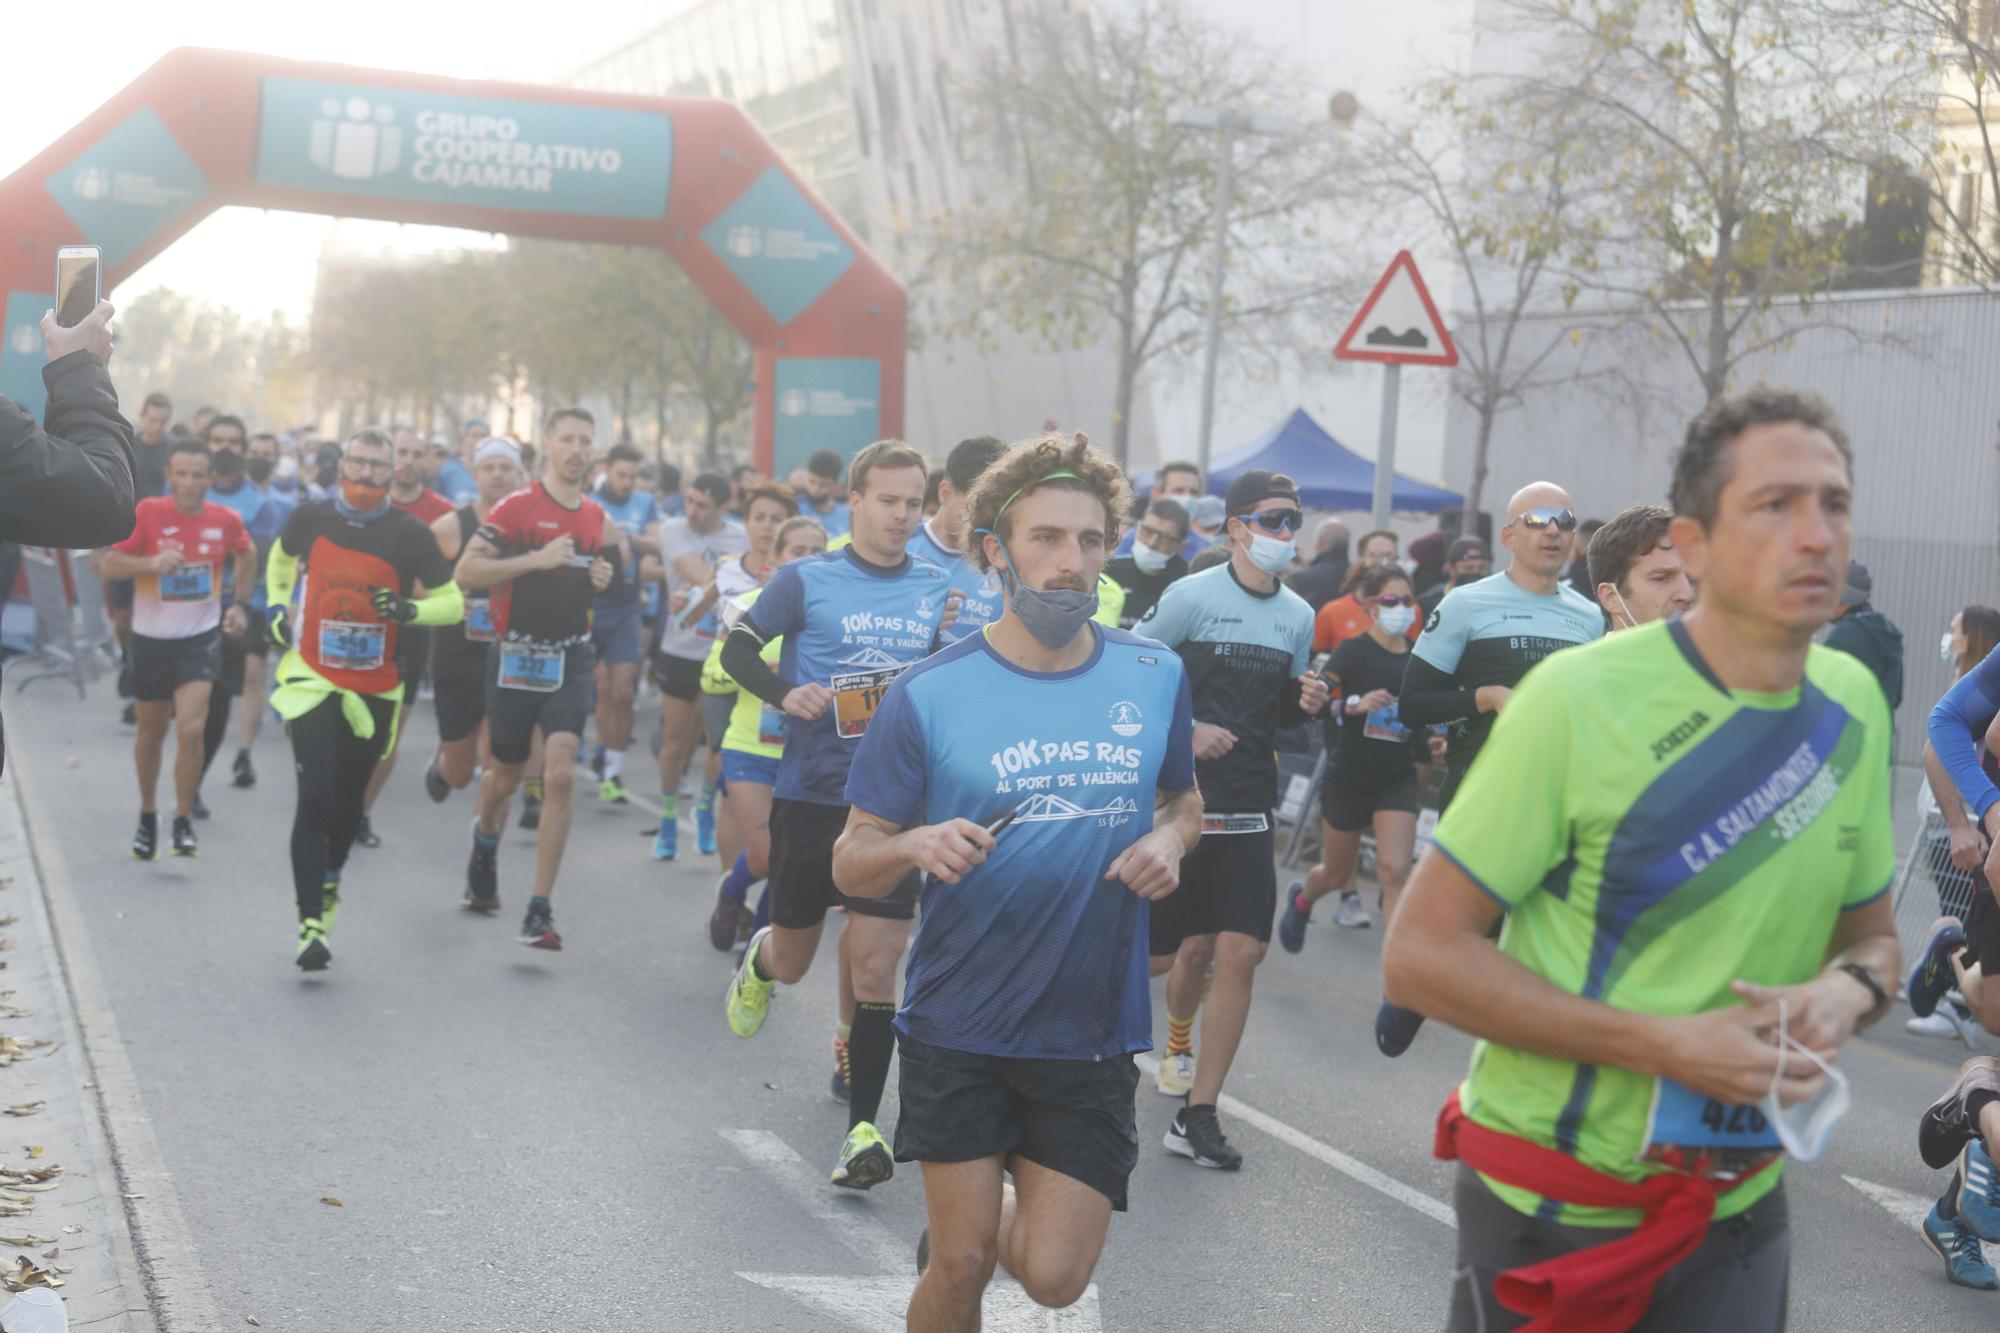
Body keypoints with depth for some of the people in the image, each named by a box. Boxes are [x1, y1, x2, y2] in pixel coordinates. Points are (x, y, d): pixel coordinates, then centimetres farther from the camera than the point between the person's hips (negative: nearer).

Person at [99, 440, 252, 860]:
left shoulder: (225, 520, -7)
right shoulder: (147, 513, -14)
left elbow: (246, 554, 15)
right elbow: (111, 564, -14)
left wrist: (238, 604, 11)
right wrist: (153, 562, -30)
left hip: (201, 638, 0)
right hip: (151, 638, 0)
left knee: (191, 730, -17)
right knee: (151, 734, 14)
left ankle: (184, 822, -2)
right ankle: (147, 815, 36)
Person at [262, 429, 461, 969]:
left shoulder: (410, 533, -6)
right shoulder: (310, 519, -1)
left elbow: (453, 602, -2)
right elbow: (280, 558, 22)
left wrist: (408, 610, -20)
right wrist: (277, 606, 9)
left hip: (375, 689, 1)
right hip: (312, 680, -1)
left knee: (349, 801, 14)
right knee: (314, 797, -13)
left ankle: (330, 879, 44)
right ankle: (311, 925, -13)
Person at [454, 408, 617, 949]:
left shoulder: (598, 519, 9)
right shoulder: (518, 506, -7)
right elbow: (465, 572, -14)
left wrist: (604, 580, 2)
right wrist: (537, 559, -21)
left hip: (570, 659, 2)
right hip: (515, 656, -2)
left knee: (560, 775, -13)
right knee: (507, 776, 12)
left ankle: (540, 910, -10)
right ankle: (485, 837, 49)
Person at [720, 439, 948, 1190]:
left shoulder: (938, 590, 6)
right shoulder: (808, 580, -3)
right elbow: (738, 649, -4)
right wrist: (785, 693, -22)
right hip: (810, 795, -1)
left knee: (874, 969, -5)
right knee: (792, 963, 13)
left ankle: (864, 1127, 3)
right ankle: (760, 959, 51)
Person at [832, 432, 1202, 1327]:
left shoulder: (1155, 677, -1)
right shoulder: (928, 695, -9)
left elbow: (1183, 799, 16)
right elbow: (852, 865, -6)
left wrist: (1167, 841, -7)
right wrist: (918, 845, -28)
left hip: (1093, 1030, 2)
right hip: (960, 1027, -2)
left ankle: (990, 1210, 35)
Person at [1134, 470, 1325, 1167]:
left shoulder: (1299, 615, 10)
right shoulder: (1191, 597, -7)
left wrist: (1305, 704, -1)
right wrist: (1186, 730, -16)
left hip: (1248, 810, 4)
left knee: (1240, 953, -4)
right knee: (1174, 951, 0)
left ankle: (1196, 1116, 3)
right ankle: (1179, 1042, 35)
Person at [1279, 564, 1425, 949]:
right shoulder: (1354, 650, -10)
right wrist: (1355, 703, -37)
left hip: (1398, 777, 2)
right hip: (1350, 775, -2)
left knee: (1395, 872, -14)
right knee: (1337, 874, 14)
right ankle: (1303, 898, 49)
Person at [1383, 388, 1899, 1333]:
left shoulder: (1853, 707, -1)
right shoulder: (1580, 698, -18)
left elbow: (1872, 931, 14)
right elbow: (1420, 954, -16)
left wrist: (1850, 991, -11)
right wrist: (1664, 1045, -23)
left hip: (1741, 1212, 5)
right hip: (1552, 1215, -5)